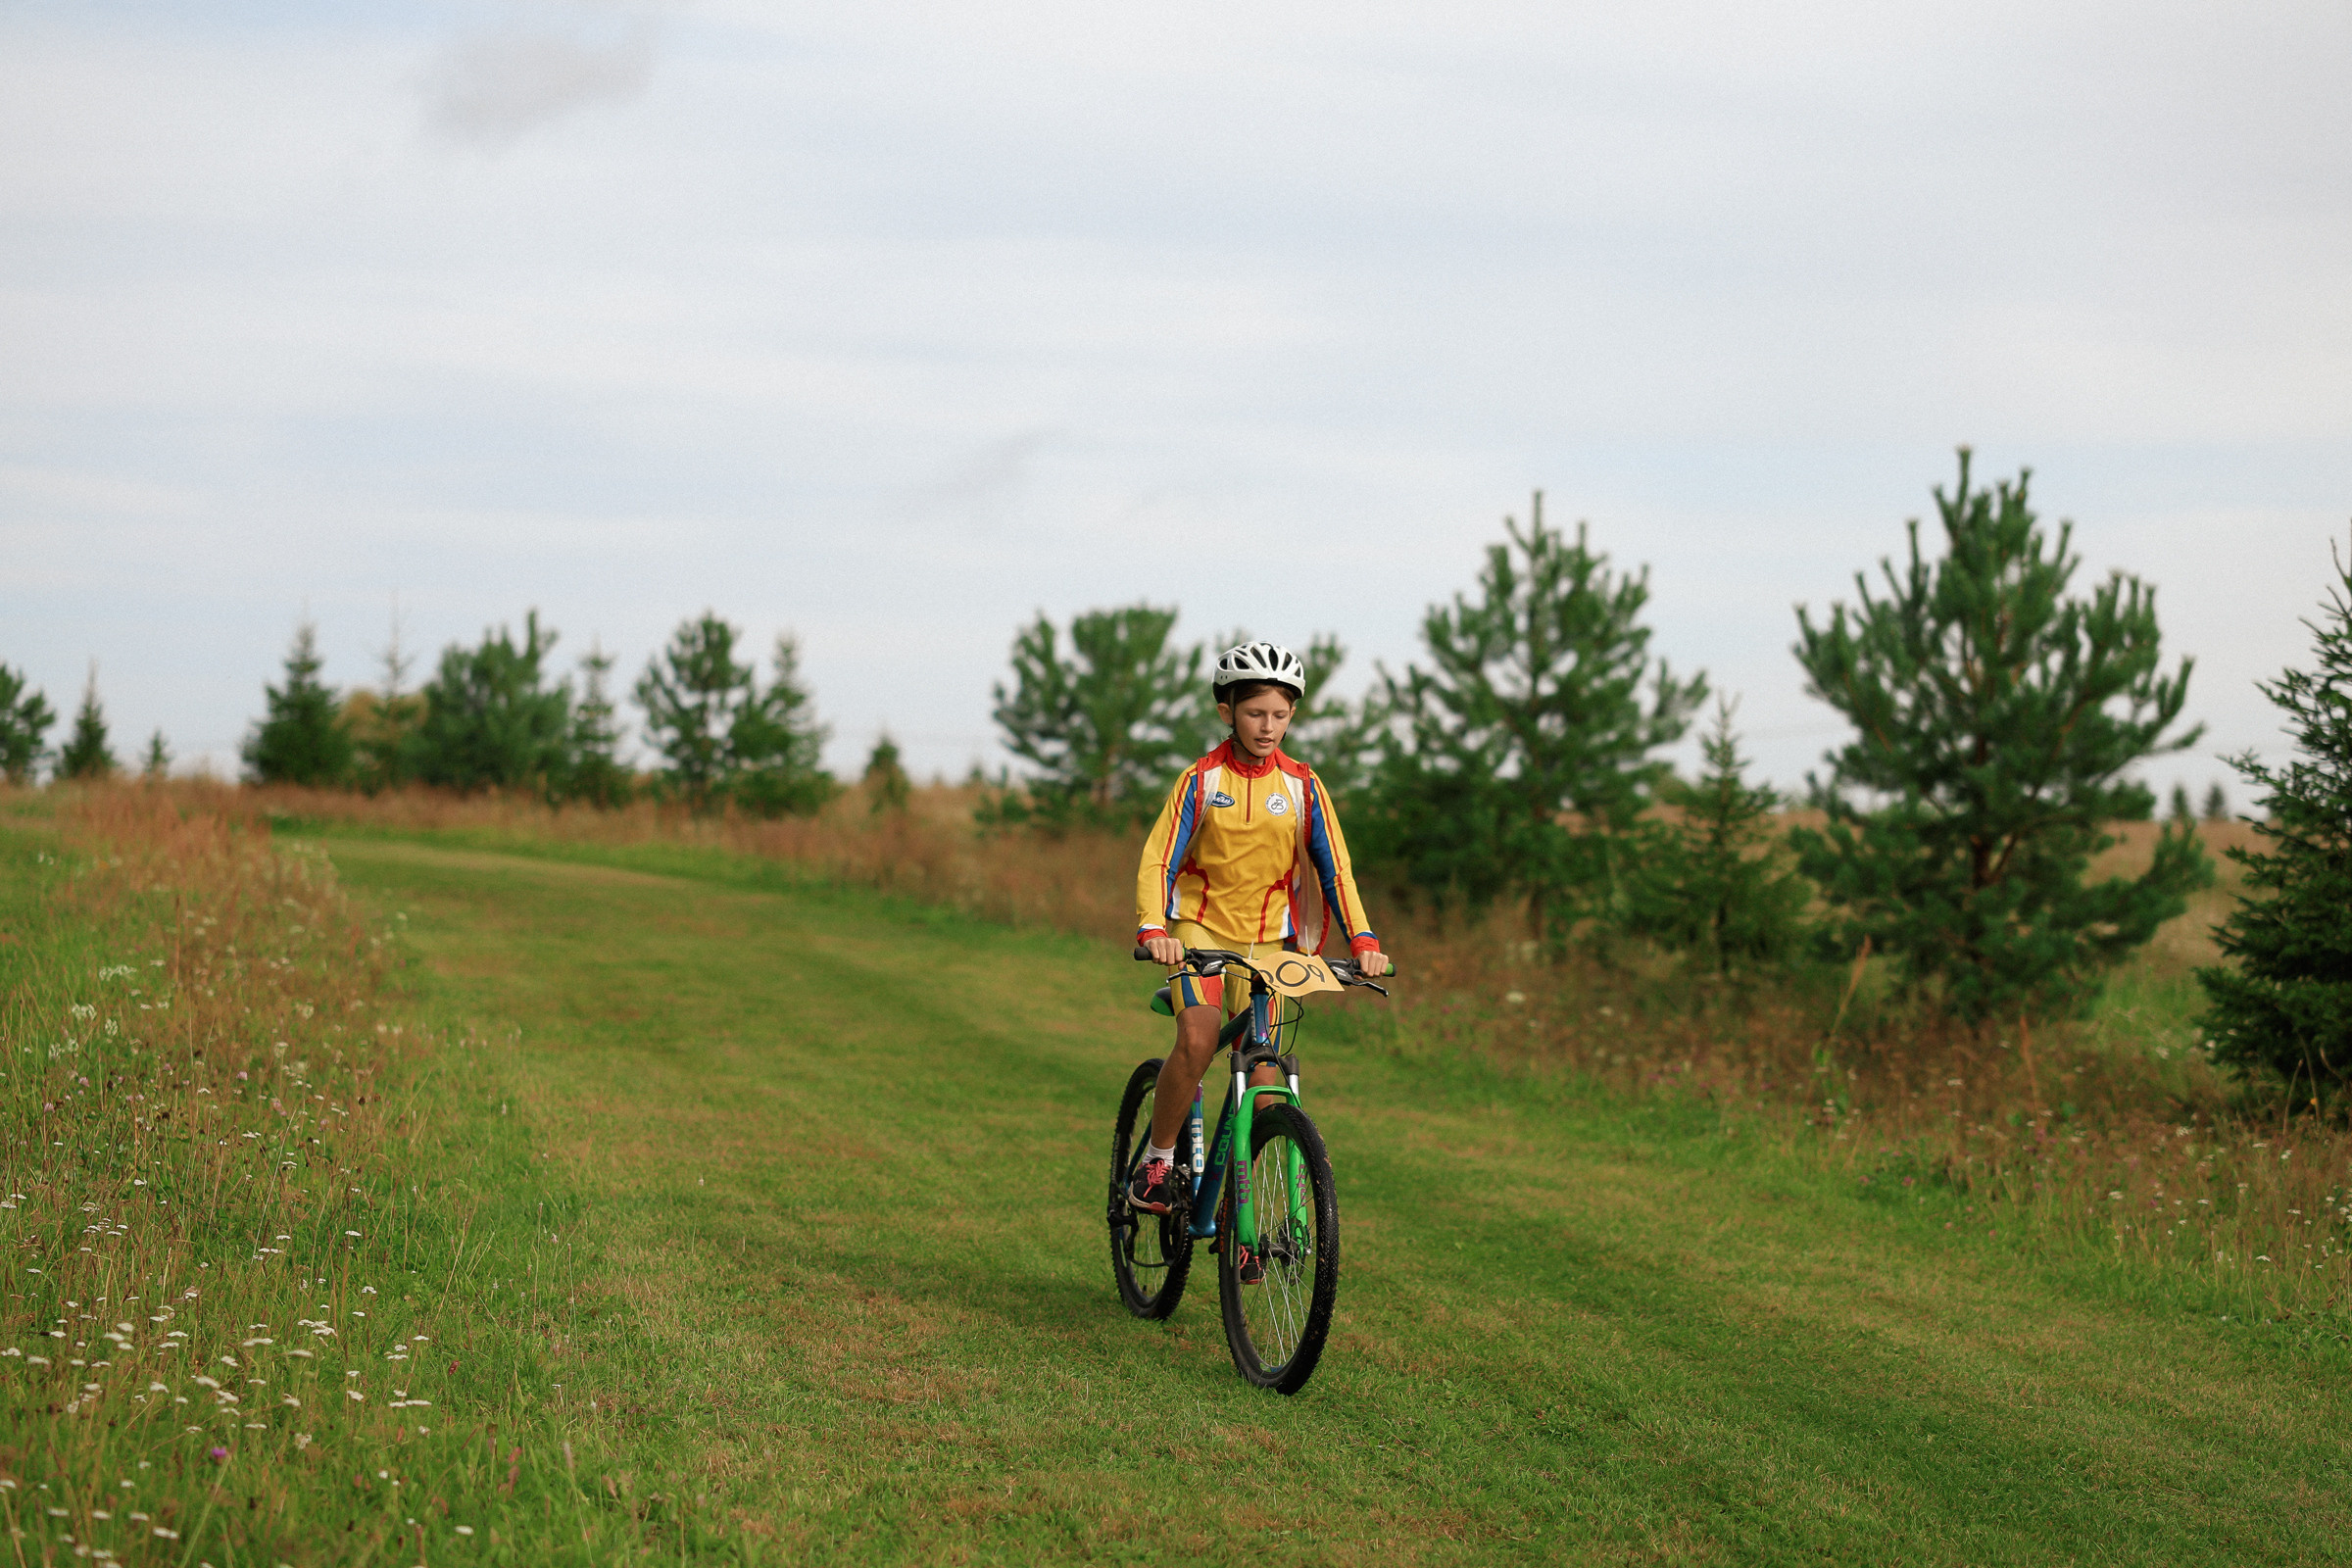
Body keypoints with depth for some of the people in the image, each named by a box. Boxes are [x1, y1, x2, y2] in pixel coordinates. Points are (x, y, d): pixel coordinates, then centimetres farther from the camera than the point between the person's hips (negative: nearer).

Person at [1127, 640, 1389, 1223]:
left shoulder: (1303, 788, 0)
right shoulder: (1201, 781, -5)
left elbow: (1334, 868, 1)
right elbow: (1159, 861, -9)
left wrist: (1363, 939, -13)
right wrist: (1153, 929, -27)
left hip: (1268, 939, 2)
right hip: (1201, 929, -2)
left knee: (1262, 1076, -4)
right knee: (1197, 1039, -27)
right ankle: (1157, 1160, -8)